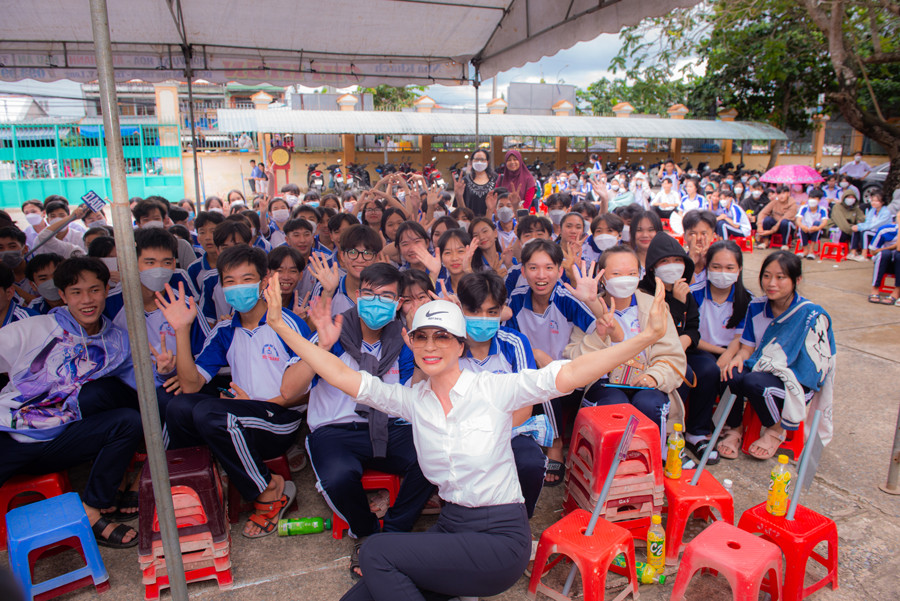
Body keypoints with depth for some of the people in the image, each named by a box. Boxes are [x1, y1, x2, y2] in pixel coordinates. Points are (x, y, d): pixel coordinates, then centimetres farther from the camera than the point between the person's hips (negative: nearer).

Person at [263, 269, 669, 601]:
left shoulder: (494, 388, -10)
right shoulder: (412, 399, 3)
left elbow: (568, 375, -19)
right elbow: (342, 376, 1)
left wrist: (648, 336, -28)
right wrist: (281, 325, -2)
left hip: (501, 537, -5)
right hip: (450, 526, 5)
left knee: (374, 552, -17)